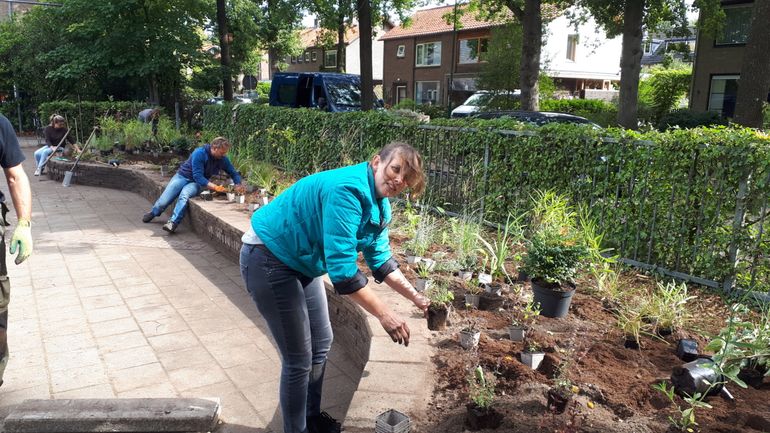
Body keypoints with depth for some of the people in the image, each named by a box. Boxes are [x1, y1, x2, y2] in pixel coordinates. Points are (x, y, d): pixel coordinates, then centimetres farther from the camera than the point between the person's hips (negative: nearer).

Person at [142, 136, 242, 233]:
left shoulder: (223, 159, -10)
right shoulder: (199, 153, -24)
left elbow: (234, 173, 5)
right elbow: (198, 176, -28)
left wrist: (238, 185, -16)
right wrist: (215, 187, -39)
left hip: (196, 183, 2)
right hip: (182, 176, -1)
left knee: (184, 195, -34)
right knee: (163, 202, -7)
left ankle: (173, 222, -37)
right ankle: (153, 213, 28)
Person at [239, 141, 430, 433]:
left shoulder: (379, 206, 1)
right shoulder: (349, 190, -30)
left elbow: (380, 261, 12)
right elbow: (341, 267, -34)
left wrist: (416, 298, 8)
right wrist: (384, 314, -29)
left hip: (302, 262, 10)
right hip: (268, 259, -10)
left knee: (321, 344, 17)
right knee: (298, 359, -2)